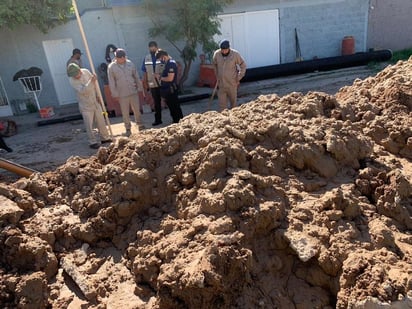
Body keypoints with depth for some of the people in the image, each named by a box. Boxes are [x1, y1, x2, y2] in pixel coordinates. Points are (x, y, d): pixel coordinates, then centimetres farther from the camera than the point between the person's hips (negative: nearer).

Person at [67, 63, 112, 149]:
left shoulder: (86, 71, -5)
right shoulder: (72, 80, -17)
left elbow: (95, 82, 6)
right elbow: (82, 90, -28)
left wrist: (98, 96, 3)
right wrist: (91, 81, -34)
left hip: (95, 102, 5)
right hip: (86, 105, -4)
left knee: (101, 121, 11)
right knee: (89, 125, -2)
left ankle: (105, 138, 24)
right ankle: (93, 142, 9)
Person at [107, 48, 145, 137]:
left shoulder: (130, 64, 0)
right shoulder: (111, 67, -7)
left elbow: (137, 77, 7)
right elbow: (111, 83, -4)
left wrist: (140, 88, 7)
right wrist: (115, 94, -6)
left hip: (133, 92, 2)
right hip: (122, 94, -2)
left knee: (137, 110, 12)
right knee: (125, 113, 5)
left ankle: (140, 125, 31)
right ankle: (128, 128, 20)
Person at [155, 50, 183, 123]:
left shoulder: (171, 63, -18)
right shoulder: (167, 63, 12)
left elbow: (170, 78, -24)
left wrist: (160, 77, -12)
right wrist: (160, 76, 3)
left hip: (171, 90, -10)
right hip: (167, 90, 10)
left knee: (175, 108, -2)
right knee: (171, 107, 18)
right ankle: (176, 123, 29)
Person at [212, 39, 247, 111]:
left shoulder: (235, 54, -13)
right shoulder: (216, 54, -6)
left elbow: (243, 65, -1)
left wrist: (238, 78, -3)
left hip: (232, 83, -1)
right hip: (221, 83, 2)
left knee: (233, 100, 14)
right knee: (222, 102, 3)